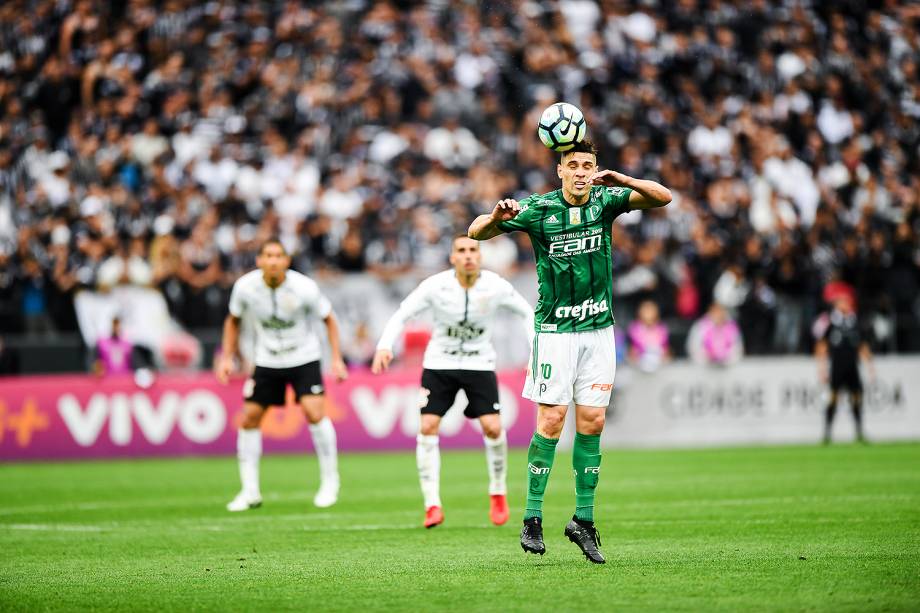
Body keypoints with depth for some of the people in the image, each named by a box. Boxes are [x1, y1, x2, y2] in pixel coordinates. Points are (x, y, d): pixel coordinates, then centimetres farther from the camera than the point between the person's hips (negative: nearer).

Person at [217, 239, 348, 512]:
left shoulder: (304, 288, -21)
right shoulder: (245, 286, -15)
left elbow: (328, 319, -4)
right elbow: (233, 320, 6)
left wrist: (337, 359, -10)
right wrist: (226, 357, -1)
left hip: (303, 358, -3)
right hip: (266, 360, 3)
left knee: (314, 412, -20)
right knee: (249, 419, -1)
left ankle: (330, 482, -2)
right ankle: (250, 492, 11)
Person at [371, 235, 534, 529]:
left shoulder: (496, 286, -13)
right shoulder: (435, 286, -17)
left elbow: (527, 313, 3)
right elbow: (401, 315, -10)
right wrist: (384, 347, -27)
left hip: (479, 364, 0)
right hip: (439, 363, 0)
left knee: (492, 427, -13)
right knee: (428, 427, -13)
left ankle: (498, 493, 13)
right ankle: (432, 505, -7)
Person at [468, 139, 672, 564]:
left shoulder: (606, 200, 0)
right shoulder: (538, 209, -6)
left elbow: (663, 197, -11)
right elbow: (476, 233, -6)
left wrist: (622, 180, -28)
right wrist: (496, 217, -30)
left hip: (599, 328, 3)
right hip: (555, 330, -3)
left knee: (592, 422, 0)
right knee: (552, 420, -10)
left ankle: (584, 520, 8)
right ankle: (532, 519, -3)